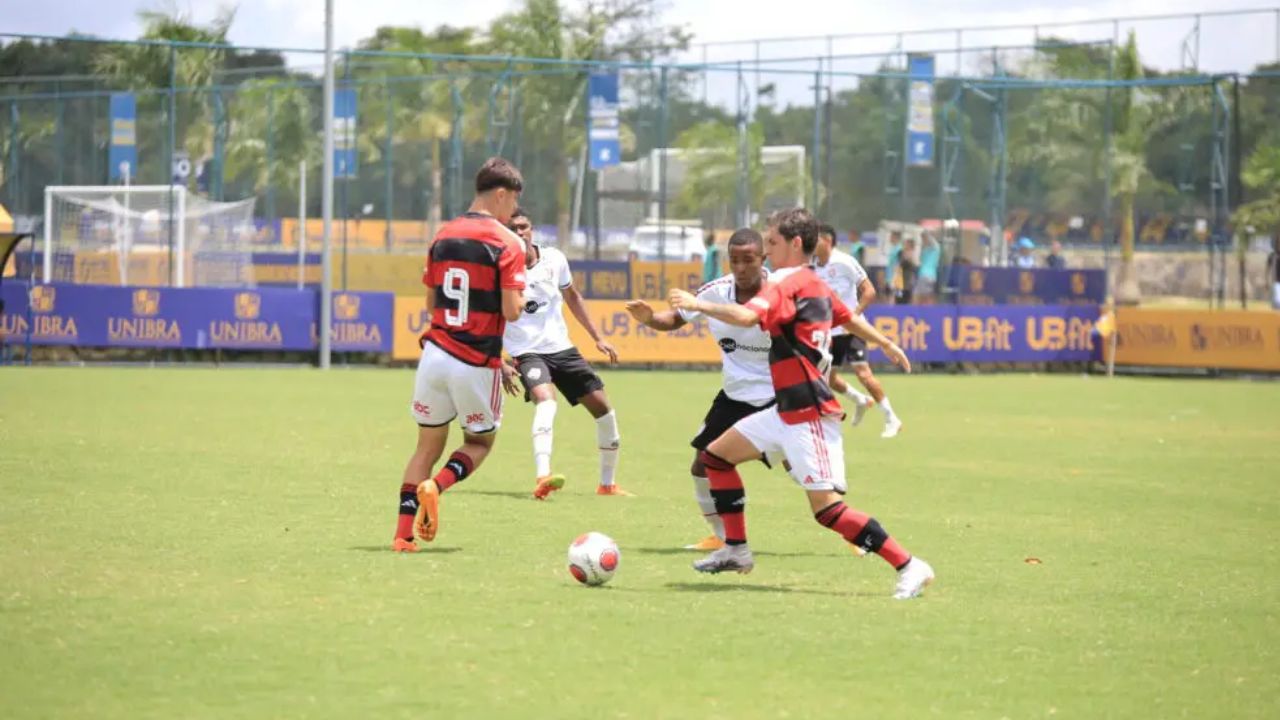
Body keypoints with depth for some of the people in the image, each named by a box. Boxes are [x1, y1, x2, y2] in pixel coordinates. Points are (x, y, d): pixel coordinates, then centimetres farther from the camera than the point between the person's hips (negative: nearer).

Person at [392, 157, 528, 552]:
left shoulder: (443, 236, 9)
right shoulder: (506, 243, -9)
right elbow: (511, 310, -14)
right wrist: (523, 295, 7)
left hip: (436, 354, 4)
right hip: (478, 364, -4)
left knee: (427, 446, 12)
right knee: (479, 443, 16)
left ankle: (403, 534, 1)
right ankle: (436, 485, -12)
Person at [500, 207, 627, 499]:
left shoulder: (554, 259, 1)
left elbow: (572, 297, 18)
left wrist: (597, 338, 18)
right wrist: (500, 365, -17)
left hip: (562, 348, 6)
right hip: (527, 352, -6)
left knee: (603, 408, 5)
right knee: (546, 401, -34)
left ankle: (607, 483, 23)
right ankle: (542, 478, -50)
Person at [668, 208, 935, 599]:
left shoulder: (786, 285, -15)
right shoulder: (815, 285, 13)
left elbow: (746, 316, -33)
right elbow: (848, 318, 30)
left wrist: (697, 304, -26)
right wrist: (886, 344, 46)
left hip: (809, 416, -10)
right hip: (787, 412, 10)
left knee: (827, 508, -15)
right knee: (716, 456, 15)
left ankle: (909, 567, -13)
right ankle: (735, 550, 21)